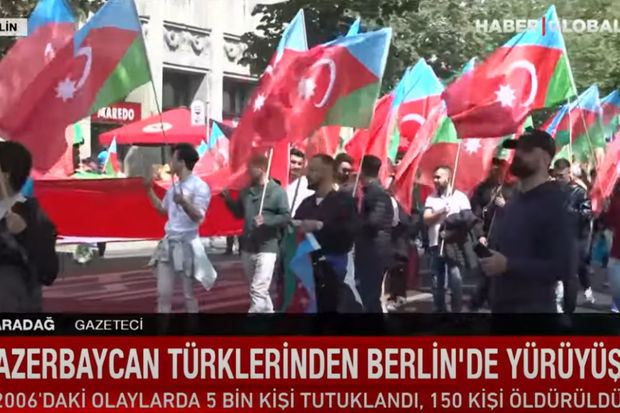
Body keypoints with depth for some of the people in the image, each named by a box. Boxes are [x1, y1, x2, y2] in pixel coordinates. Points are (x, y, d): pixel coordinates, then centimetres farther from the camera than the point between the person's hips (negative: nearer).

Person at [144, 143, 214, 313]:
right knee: (163, 293, 7)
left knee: (188, 294, 2)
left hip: (187, 244, -7)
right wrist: (149, 189, 20)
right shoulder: (173, 187, 13)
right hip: (168, 243, 7)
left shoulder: (199, 186, -10)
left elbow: (199, 217, -19)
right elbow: (162, 209, 26)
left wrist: (184, 202, -35)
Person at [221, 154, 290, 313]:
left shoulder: (277, 191, -6)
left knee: (258, 290, -14)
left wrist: (266, 220, -25)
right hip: (247, 248, 7)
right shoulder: (246, 191, 11)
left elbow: (286, 217, -10)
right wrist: (228, 200, 4)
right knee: (258, 289, 17)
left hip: (267, 248, -7)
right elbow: (239, 213, 20)